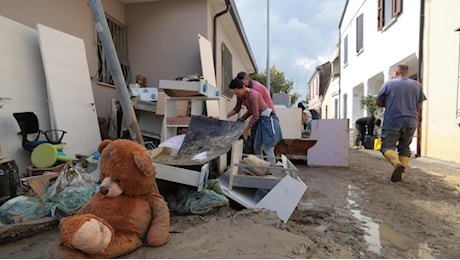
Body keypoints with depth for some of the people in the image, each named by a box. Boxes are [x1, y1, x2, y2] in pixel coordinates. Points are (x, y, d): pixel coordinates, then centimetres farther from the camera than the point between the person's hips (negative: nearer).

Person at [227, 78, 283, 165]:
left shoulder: (253, 96, -28)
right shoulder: (240, 95, -5)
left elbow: (255, 116, -24)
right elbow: (237, 109, 11)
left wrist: (245, 130, -19)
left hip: (267, 119, -9)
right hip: (258, 119, 9)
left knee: (268, 148, -6)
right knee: (257, 148, 13)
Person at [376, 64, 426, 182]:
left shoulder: (388, 84, 0)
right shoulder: (417, 85, 10)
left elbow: (378, 102, 4)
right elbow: (419, 106, 11)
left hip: (392, 121, -4)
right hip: (410, 122, 4)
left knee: (387, 146, 0)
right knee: (404, 148, 12)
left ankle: (397, 164, -26)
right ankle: (399, 173, 8)